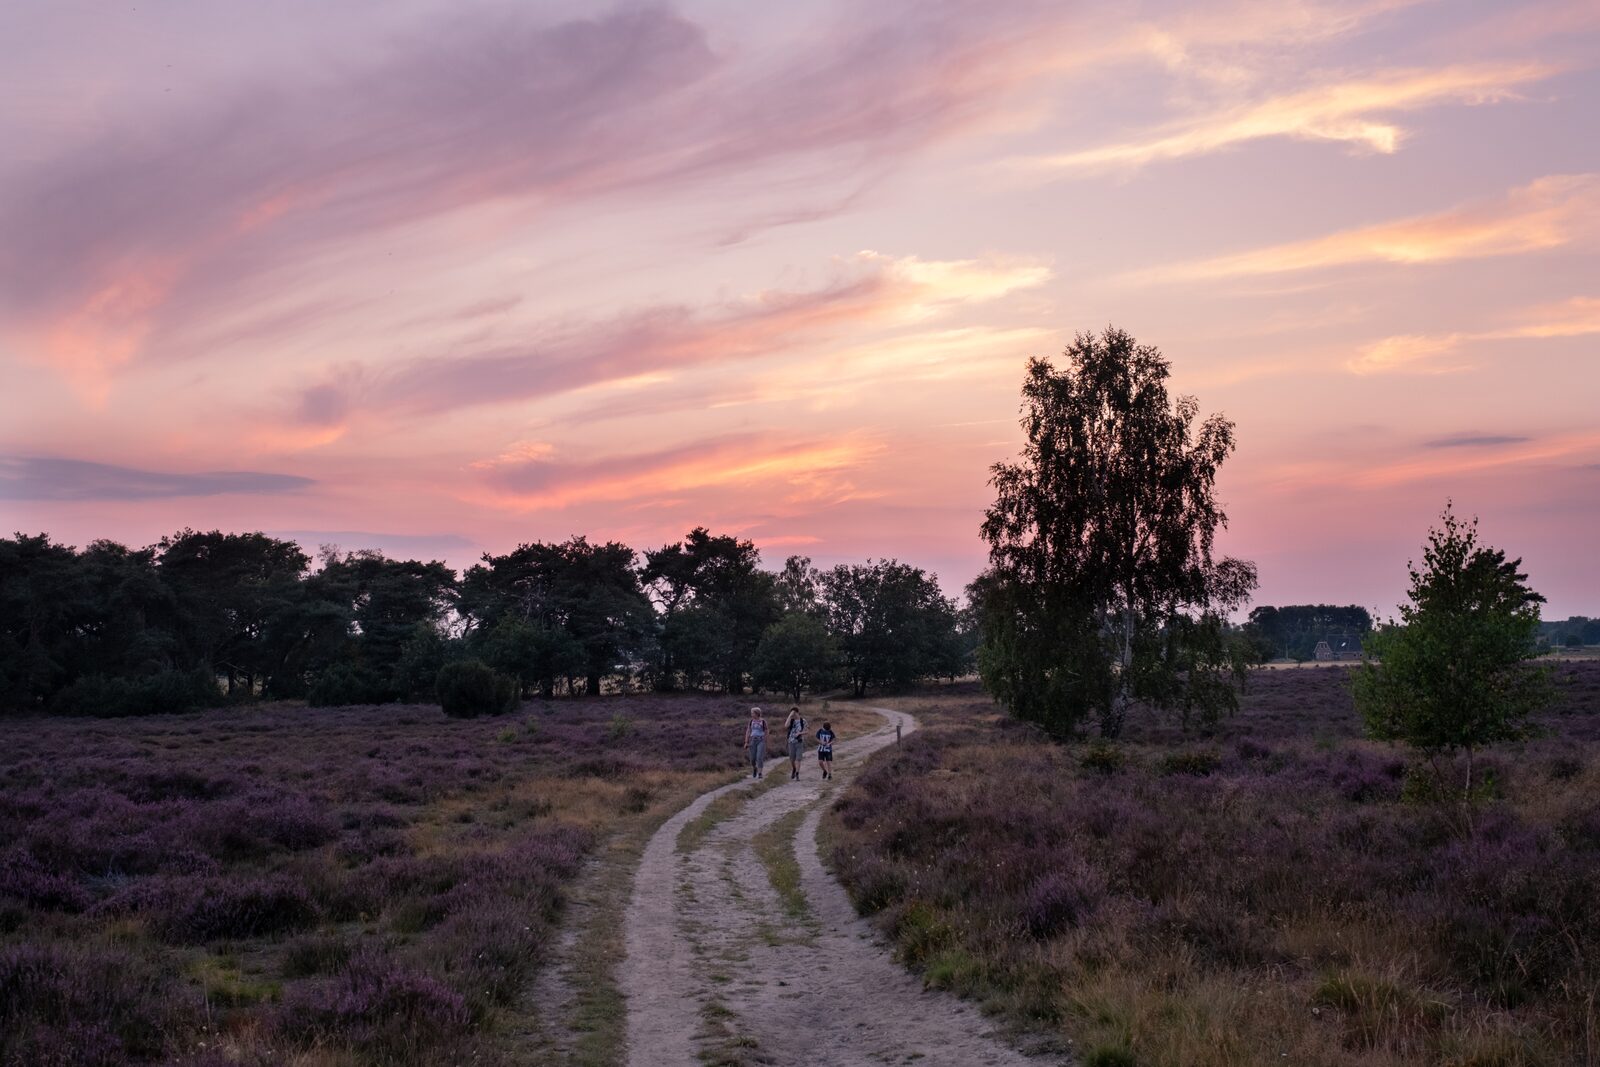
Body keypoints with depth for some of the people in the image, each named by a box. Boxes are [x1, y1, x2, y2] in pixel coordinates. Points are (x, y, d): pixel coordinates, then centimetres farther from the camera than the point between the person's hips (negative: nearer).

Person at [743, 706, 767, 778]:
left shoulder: (763, 721, -2)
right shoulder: (751, 721, 6)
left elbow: (766, 733, 3)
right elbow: (748, 732, 6)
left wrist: (766, 744, 2)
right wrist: (746, 742, -1)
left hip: (761, 741, -3)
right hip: (753, 741, 3)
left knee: (759, 757, -16)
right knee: (752, 758, 5)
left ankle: (759, 773, -12)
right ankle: (754, 769, 34)